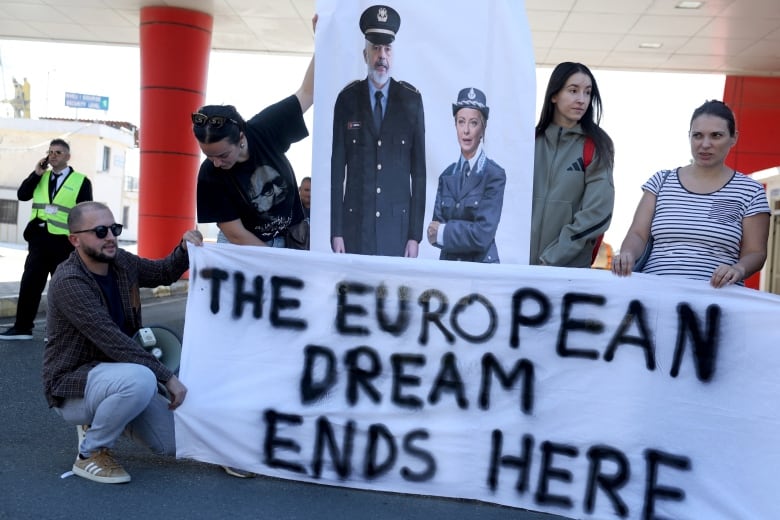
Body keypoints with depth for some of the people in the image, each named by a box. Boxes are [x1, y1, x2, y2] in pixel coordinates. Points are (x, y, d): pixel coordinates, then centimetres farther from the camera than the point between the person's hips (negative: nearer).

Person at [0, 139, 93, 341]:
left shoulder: (81, 181, -1)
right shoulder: (40, 177, 14)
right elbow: (22, 195, 3)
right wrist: (36, 173, -4)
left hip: (65, 242, -4)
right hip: (39, 240, 4)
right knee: (29, 284, 5)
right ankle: (22, 327, 14)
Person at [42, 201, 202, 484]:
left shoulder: (121, 262, -1)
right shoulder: (68, 282, -22)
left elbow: (163, 273, 18)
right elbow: (112, 341, -28)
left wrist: (185, 249, -4)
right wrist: (167, 377, -29)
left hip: (113, 371, 7)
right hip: (73, 383, -7)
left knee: (177, 442, -3)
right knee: (140, 380, -38)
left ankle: (102, 419, 23)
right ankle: (90, 453, -11)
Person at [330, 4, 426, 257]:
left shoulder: (411, 100, 2)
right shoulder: (347, 99, 2)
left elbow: (418, 168, 2)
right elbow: (337, 166, 2)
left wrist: (415, 233, -3)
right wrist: (336, 230, -2)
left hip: (397, 224, 0)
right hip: (355, 222, 0)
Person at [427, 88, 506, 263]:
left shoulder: (495, 175, -6)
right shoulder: (447, 176, 8)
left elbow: (483, 234, -13)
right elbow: (435, 230, 3)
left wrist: (445, 232, -5)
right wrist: (465, 230, -11)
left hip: (481, 266, -4)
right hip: (448, 265, 4)